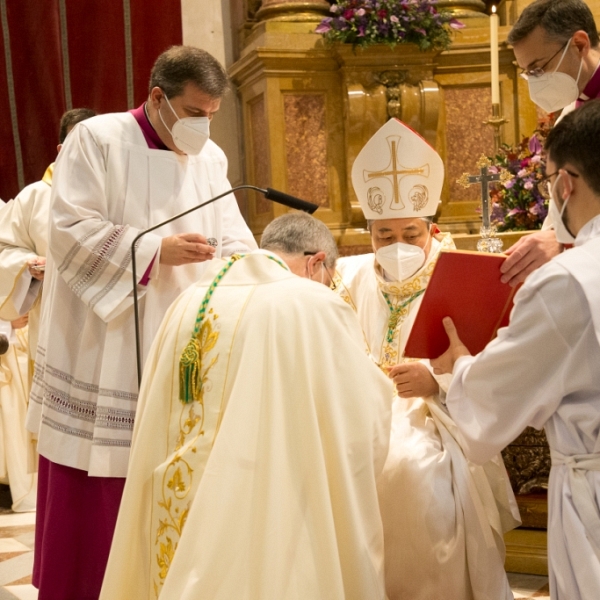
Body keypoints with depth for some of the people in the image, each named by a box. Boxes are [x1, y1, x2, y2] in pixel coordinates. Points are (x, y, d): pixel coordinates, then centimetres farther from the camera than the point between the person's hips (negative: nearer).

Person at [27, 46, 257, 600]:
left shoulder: (211, 158, 9)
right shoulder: (97, 139, -7)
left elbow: (231, 240, 6)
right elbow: (72, 229, -15)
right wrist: (157, 250, -20)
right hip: (100, 351, -4)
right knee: (93, 493, 2)